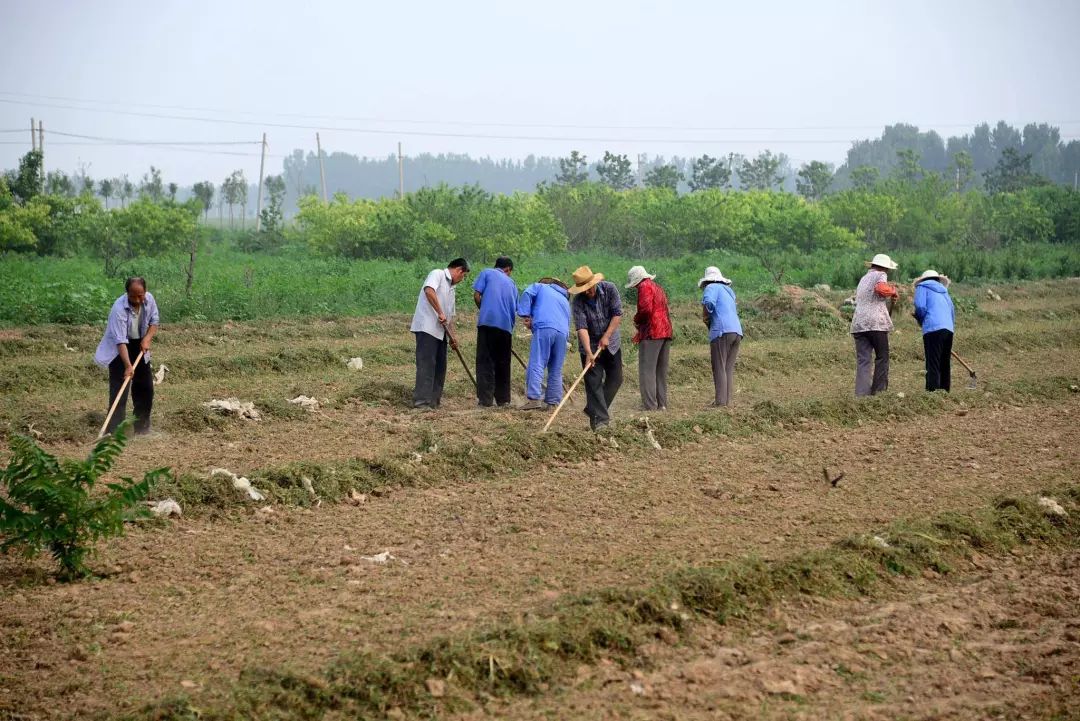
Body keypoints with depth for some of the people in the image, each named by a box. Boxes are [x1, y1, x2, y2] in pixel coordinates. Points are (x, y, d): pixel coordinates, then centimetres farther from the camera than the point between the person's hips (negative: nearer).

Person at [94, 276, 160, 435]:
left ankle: (142, 427, 25)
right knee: (119, 388, -15)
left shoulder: (149, 300, -14)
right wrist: (128, 366, -45)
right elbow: (120, 341, -36)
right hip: (119, 350, -6)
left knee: (145, 387, 11)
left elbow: (154, 321, 3)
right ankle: (114, 431, -15)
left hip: (139, 347, 6)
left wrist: (147, 338, -16)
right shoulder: (119, 309, -31)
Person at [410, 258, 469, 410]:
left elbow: (450, 315, 27)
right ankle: (421, 401, -13)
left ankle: (434, 400, 15)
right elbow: (429, 291, -25)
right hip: (427, 328, -9)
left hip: (440, 331, 10)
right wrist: (440, 313, -21)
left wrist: (452, 336, 19)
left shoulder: (450, 287, 23)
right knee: (426, 364, -12)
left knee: (440, 366, 9)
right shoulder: (438, 274, -4)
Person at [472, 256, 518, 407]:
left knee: (485, 361, -1)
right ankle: (503, 399, 16)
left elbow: (477, 295, 2)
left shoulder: (486, 273, 12)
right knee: (503, 363, 14)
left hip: (487, 321, -3)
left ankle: (486, 398, -8)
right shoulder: (511, 283, 22)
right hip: (506, 325, 3)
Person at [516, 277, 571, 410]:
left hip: (543, 327, -5)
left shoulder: (540, 287, 22)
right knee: (556, 370, 11)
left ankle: (534, 399, -22)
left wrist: (525, 316, 1)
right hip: (563, 332, 5)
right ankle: (552, 402, 8)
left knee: (536, 365, -11)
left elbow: (526, 295, 3)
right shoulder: (565, 300, 36)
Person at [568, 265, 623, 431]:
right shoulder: (579, 300, -20)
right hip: (590, 344, -3)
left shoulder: (609, 289, -15)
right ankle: (599, 418, -10)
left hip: (611, 342, 3)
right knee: (593, 382, -10)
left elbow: (617, 314, -12)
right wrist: (589, 353, -37)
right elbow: (581, 327, -28)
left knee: (615, 379, 9)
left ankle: (594, 409, 24)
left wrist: (607, 336, -19)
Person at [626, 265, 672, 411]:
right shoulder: (658, 287, 23)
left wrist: (637, 320, -2)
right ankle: (662, 404, 15)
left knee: (647, 371, -8)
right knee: (661, 371, 14)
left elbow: (646, 309, -20)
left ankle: (650, 406, -13)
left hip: (652, 333, -10)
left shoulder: (645, 286, -7)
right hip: (666, 333, 10)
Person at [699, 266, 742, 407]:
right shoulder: (729, 291, 25)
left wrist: (705, 317, 0)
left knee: (719, 368, -8)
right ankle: (727, 401, 2)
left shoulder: (712, 288, 2)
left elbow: (708, 302, -17)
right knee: (729, 369, 8)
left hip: (721, 331, -7)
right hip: (737, 331, 7)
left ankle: (720, 401, -15)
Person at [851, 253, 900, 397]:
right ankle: (879, 390, 5)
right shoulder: (880, 275, 3)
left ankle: (861, 394, -11)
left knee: (863, 361, -1)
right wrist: (893, 290, 0)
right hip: (876, 324, -6)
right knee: (882, 357, 7)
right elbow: (881, 288, -19)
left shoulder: (864, 279, 27)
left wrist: (890, 302, 34)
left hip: (858, 324, 6)